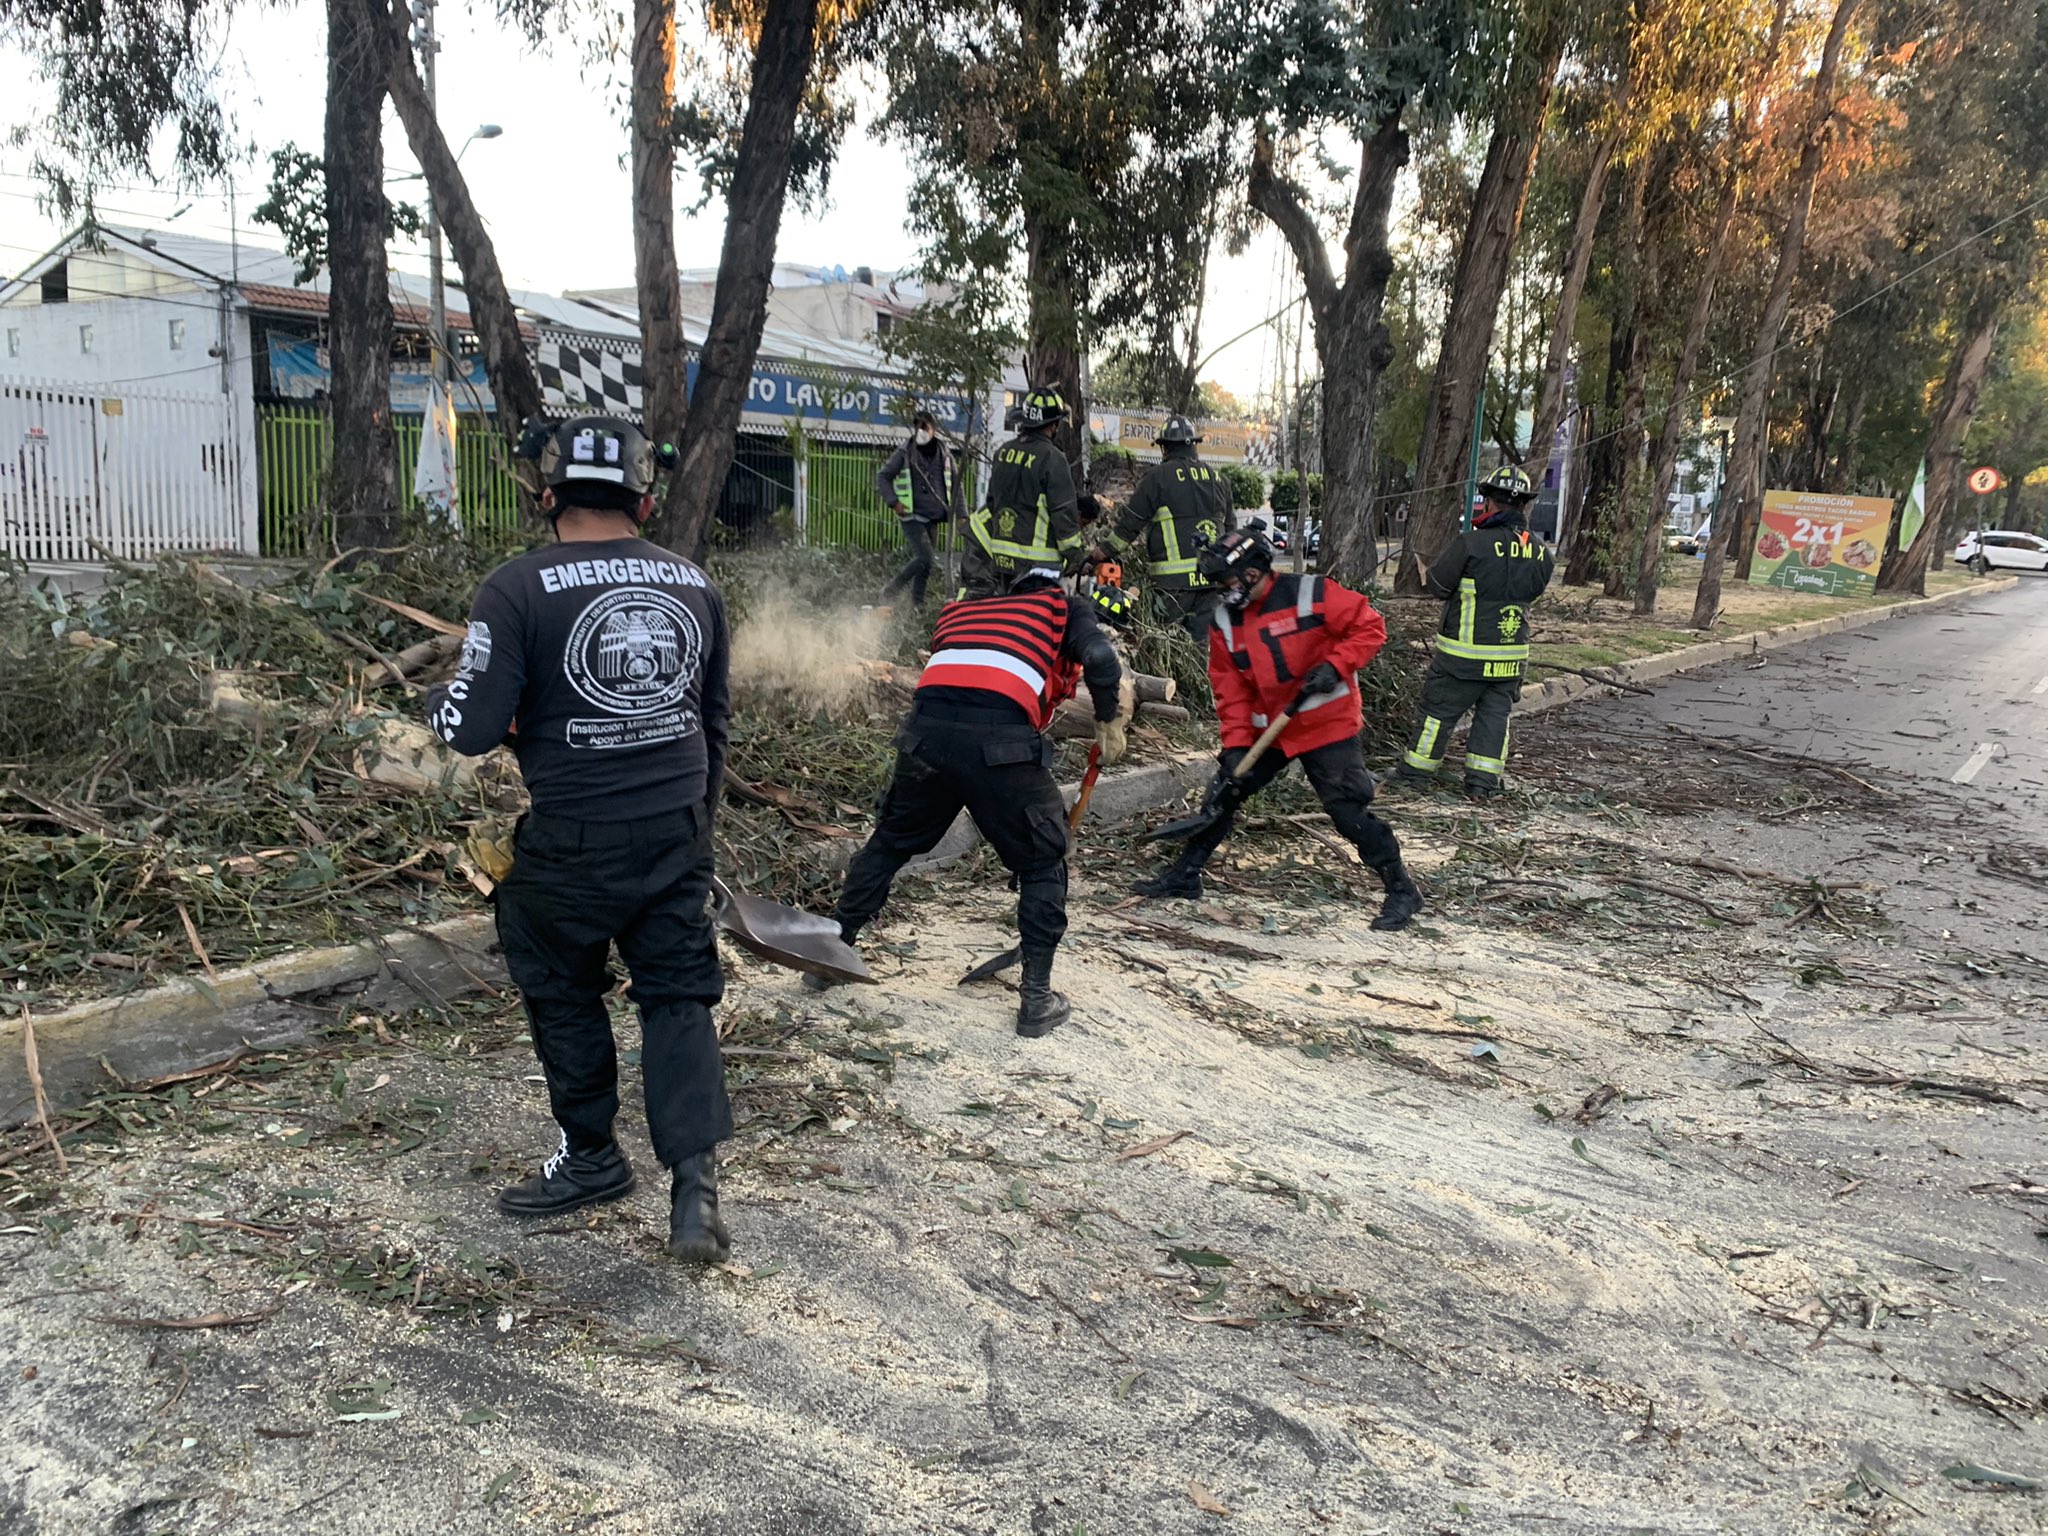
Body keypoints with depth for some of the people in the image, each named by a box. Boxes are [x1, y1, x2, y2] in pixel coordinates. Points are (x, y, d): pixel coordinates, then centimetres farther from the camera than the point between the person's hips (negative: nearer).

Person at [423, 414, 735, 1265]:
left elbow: (472, 729, -13)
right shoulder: (696, 587, 4)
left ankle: (591, 1157, 31)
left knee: (564, 995, 16)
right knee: (677, 994, 11)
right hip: (677, 836, 4)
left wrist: (439, 697, 10)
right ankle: (694, 1177, 1)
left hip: (572, 843, -4)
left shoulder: (518, 589, -13)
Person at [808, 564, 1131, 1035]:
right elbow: (1099, 658, 3)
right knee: (1042, 864, 14)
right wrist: (1109, 722, 15)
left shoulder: (959, 609, 34)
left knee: (890, 841, 25)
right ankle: (1037, 998, 14)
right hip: (1002, 742, -4)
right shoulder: (1064, 607, 21)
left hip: (927, 729, 4)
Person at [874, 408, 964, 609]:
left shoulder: (943, 452, 8)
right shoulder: (905, 453, -4)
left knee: (922, 560, 7)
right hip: (912, 515, -5)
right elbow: (882, 477, 0)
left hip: (932, 517, 5)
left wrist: (961, 513, 9)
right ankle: (889, 592, -3)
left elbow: (955, 483, 15)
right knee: (924, 558, -16)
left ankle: (917, 603, 17)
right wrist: (894, 502, -12)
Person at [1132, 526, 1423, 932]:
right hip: (1266, 729, 6)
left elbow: (1370, 627, -11)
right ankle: (1185, 875, 24)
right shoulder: (1226, 621, 2)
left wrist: (1335, 666, -23)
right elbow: (1230, 689, 2)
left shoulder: (1313, 595, -15)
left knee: (1349, 810, -9)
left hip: (1327, 725, -6)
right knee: (1223, 794, 9)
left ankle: (1401, 891, 6)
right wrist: (1235, 744, -6)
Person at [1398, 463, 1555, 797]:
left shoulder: (1472, 543, -18)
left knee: (1440, 709, 8)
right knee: (1495, 713, 13)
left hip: (1464, 652, -4)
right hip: (1512, 653, 4)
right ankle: (1483, 778, 12)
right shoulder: (1540, 551, 1)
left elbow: (1437, 584, -8)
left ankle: (1417, 769, 18)